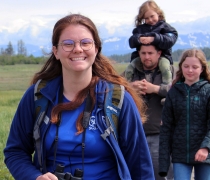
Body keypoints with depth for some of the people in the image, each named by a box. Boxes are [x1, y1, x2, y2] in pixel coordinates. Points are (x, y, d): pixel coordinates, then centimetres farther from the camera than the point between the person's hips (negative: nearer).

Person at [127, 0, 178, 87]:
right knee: (129, 70, -17)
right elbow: (131, 42, 2)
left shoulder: (164, 27, 6)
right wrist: (138, 39, -24)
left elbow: (169, 41, -14)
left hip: (161, 55, -3)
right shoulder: (140, 28, 17)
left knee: (165, 68, -32)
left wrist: (154, 39, -30)